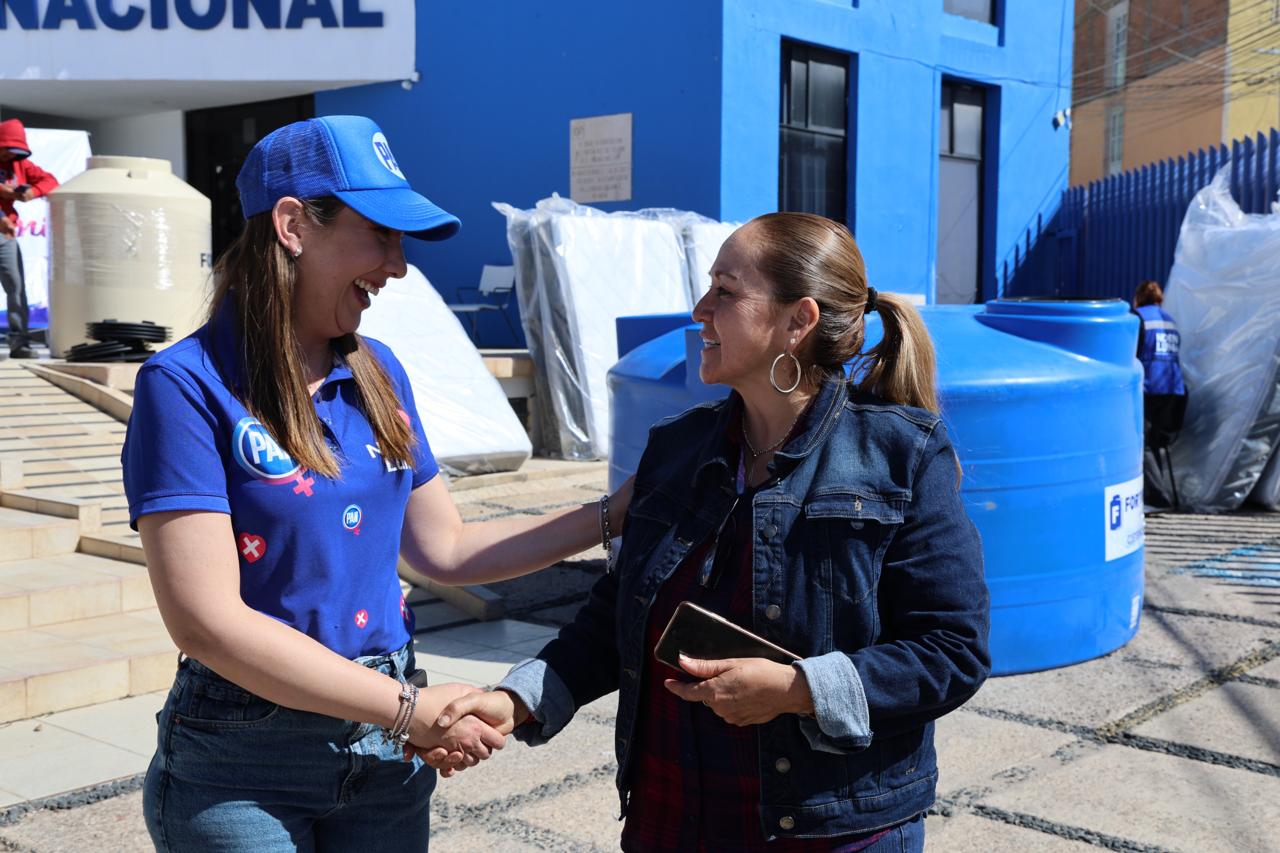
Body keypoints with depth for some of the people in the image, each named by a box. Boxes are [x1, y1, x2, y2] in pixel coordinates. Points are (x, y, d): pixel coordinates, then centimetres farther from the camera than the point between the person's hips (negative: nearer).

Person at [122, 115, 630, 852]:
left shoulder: (377, 374, 4)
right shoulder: (189, 385, -15)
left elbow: (446, 549, 11)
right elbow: (207, 622, -20)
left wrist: (613, 514, 5)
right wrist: (409, 709, -19)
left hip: (385, 754, 5)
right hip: (243, 769, -5)